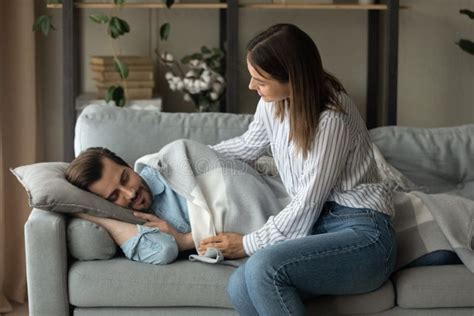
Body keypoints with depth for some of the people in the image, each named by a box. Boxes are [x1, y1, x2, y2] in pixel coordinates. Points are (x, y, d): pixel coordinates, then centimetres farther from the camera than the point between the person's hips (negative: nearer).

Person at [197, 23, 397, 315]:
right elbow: (248, 146, 27)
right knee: (241, 288, -22)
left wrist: (248, 244, -8)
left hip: (362, 235, -7)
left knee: (263, 267, -32)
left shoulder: (331, 119, -20)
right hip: (318, 225, 7)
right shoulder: (273, 102, 5)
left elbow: (306, 206, -15)